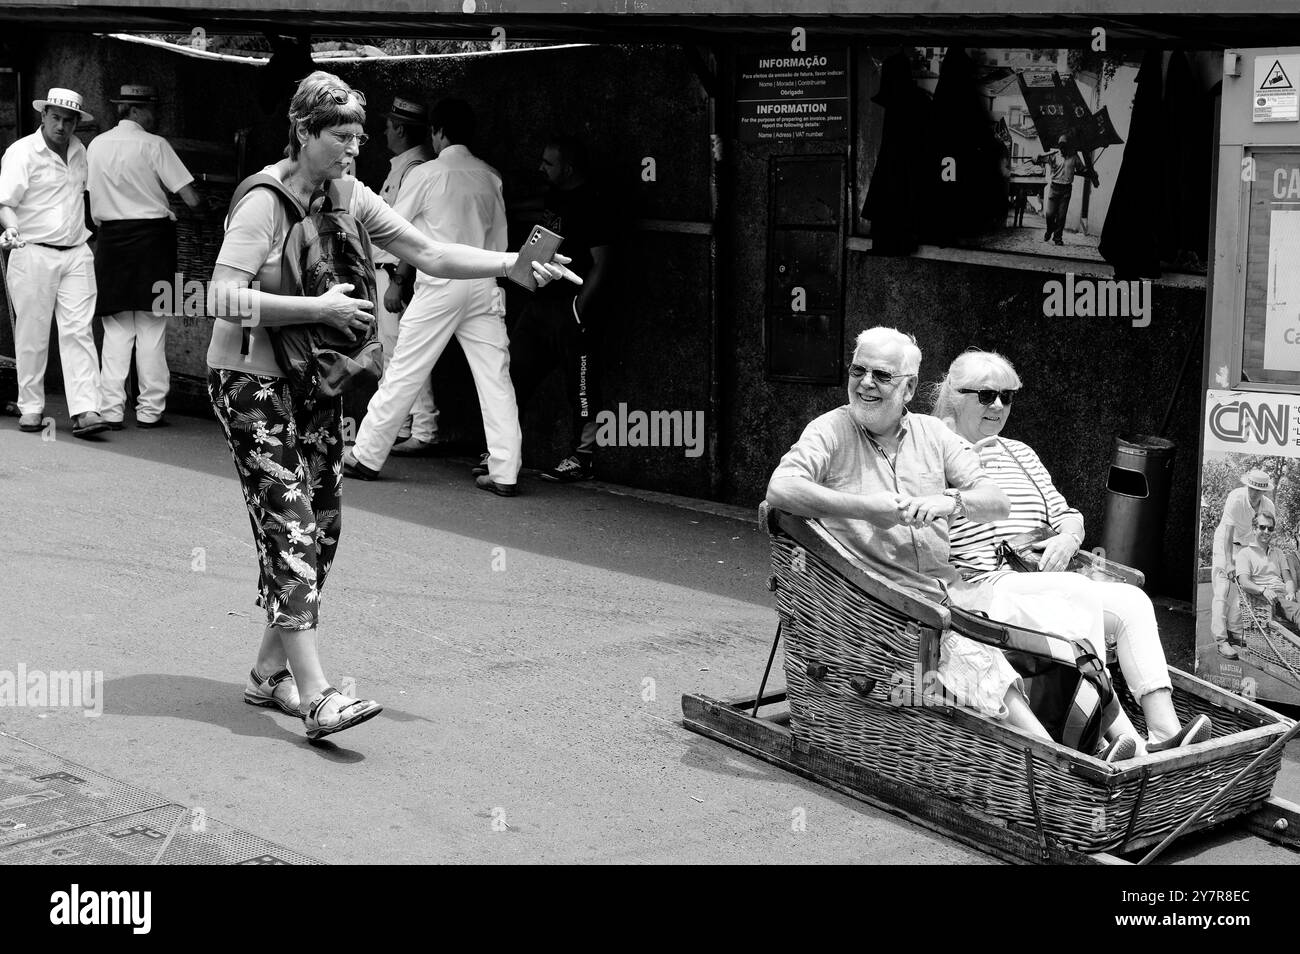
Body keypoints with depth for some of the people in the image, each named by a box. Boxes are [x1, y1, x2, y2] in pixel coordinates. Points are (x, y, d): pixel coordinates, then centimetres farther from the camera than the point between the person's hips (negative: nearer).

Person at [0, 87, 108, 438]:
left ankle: (85, 410, -11)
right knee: (32, 335, 2)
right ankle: (31, 407, 13)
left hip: (76, 254, 4)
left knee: (79, 332, -5)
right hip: (33, 254, -4)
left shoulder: (79, 152, 13)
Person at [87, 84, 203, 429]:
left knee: (116, 330, 7)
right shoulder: (153, 145, -7)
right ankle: (150, 410, 5)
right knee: (151, 329, 2)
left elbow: (93, 198, 14)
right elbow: (190, 197, -8)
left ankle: (111, 409, 4)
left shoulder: (95, 145, 7)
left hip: (110, 241, 4)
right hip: (151, 238, -4)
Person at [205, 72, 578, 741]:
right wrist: (319, 308, -25)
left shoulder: (346, 197, 5)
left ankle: (270, 672, 22)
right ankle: (314, 696, -14)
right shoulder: (263, 202, -17)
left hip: (315, 382, 8)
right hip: (252, 382, -8)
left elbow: (428, 254, 5)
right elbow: (224, 299, -25)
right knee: (289, 528, -12)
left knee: (320, 528, 9)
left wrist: (512, 264, -6)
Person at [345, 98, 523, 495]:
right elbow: (499, 240, 12)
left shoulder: (427, 174, -5)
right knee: (495, 377, 2)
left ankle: (366, 455, 13)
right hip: (483, 285, 4)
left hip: (439, 284, -4)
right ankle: (504, 473, -1)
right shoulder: (490, 177, 7)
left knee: (403, 372, 4)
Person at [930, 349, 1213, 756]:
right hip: (985, 586, -7)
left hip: (1045, 580, 7)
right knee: (1078, 593, -32)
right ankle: (1123, 742, -43)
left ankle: (1164, 731, -32)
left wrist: (1067, 538, 3)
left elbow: (1066, 515, 27)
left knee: (1132, 600, -17)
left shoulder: (1020, 453, 28)